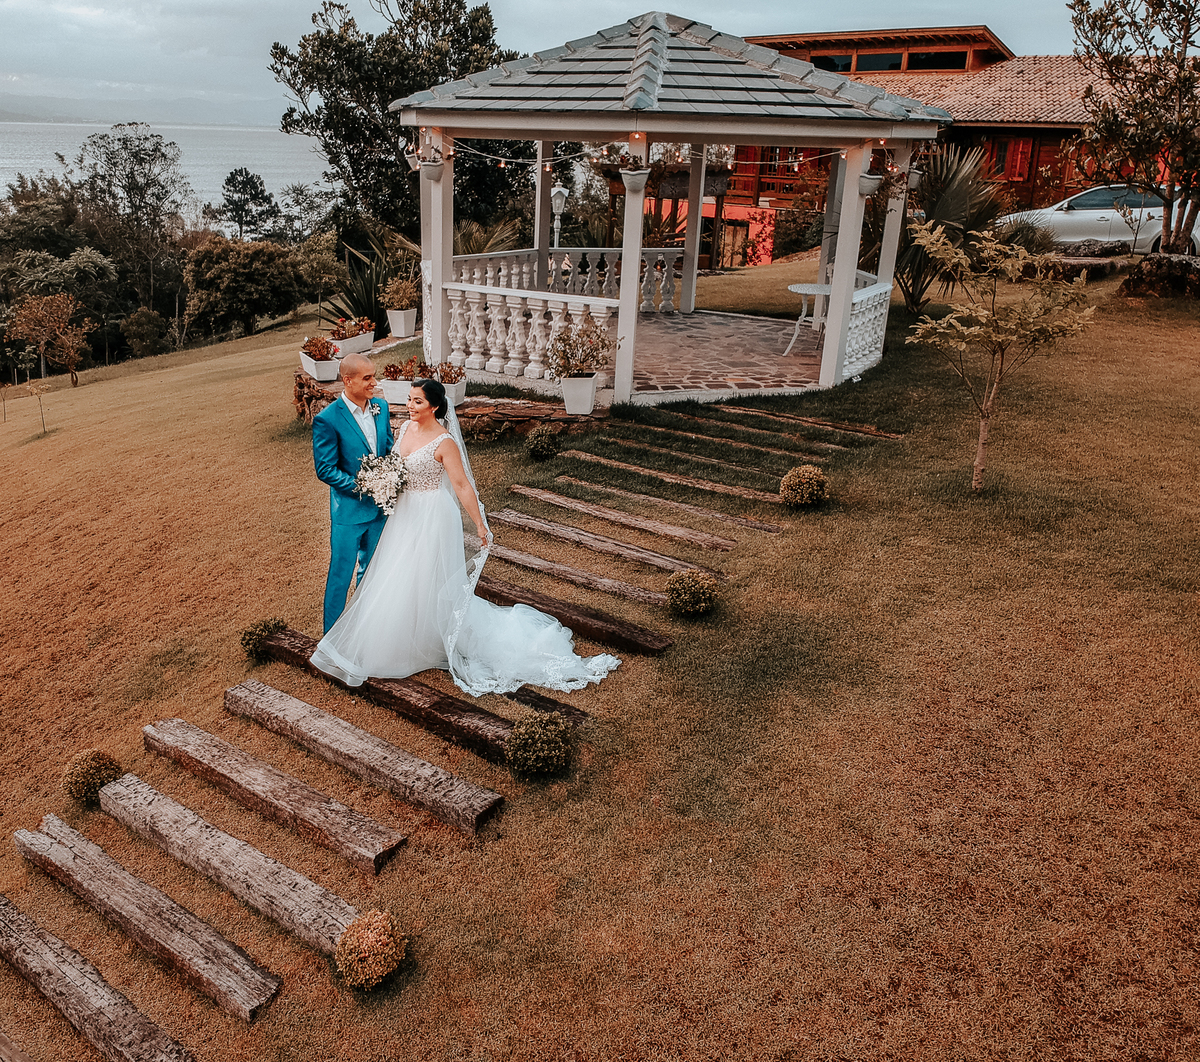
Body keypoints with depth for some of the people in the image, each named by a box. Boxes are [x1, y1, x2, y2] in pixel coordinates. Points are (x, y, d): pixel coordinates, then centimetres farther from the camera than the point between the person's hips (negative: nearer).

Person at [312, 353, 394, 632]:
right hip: (349, 509, -6)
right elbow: (325, 470, -16)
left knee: (370, 568, 21)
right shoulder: (327, 420, -19)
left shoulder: (381, 407, -1)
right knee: (341, 572, 6)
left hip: (380, 504, 6)